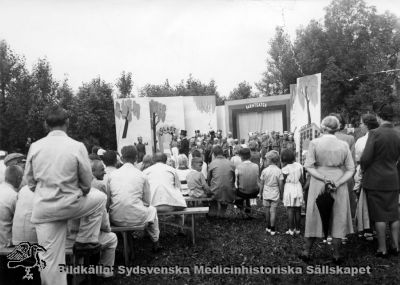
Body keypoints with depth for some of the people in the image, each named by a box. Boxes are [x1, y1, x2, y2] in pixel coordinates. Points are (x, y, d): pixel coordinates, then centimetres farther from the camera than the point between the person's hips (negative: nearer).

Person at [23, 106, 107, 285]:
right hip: (69, 205, -3)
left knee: (50, 259, 12)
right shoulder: (77, 146, -11)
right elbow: (87, 182, -5)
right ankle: (85, 240, 22)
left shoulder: (35, 147, -2)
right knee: (100, 198, 24)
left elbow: (29, 181, 7)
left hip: (43, 209, 4)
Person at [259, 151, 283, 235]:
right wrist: (281, 193, 8)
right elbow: (281, 184, -6)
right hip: (275, 194, 0)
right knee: (273, 210, 3)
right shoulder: (279, 171, -7)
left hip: (266, 194, 0)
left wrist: (260, 193, 9)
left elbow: (261, 184, -2)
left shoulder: (265, 170, -7)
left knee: (267, 210, 12)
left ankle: (268, 227, 25)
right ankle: (272, 229, 6)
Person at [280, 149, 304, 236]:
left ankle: (291, 230, 4)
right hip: (298, 188, 4)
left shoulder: (285, 168, -14)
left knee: (290, 209, 2)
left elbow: (283, 181, -10)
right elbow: (301, 180, 5)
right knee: (297, 209, 10)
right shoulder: (299, 165, 0)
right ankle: (297, 229, 18)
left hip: (289, 188, -4)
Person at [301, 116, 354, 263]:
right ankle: (336, 255, 19)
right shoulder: (344, 145, -1)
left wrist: (323, 178, -15)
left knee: (314, 216, 11)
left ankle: (306, 251, 19)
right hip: (339, 184, 1)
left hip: (318, 184, -1)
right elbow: (350, 169, -3)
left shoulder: (315, 143, -9)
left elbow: (308, 166, -14)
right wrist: (338, 183, -12)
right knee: (338, 218, 12)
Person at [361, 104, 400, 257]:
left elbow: (365, 158, -17)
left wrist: (364, 169, 2)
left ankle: (382, 249, 11)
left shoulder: (374, 133, -15)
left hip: (375, 180, -5)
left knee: (379, 216, 3)